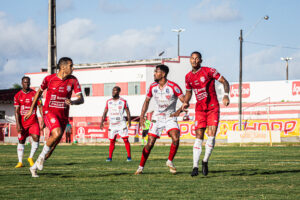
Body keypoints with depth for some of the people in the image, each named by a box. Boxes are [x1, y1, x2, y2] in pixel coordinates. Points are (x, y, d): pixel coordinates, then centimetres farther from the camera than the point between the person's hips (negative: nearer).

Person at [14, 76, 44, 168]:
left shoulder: (35, 94, 1)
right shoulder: (18, 96, 1)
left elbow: (40, 107, 1)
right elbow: (16, 111, -2)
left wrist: (43, 120, -10)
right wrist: (18, 125, -11)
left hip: (33, 122, -1)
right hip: (22, 122, 1)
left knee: (36, 138, -17)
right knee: (21, 141, 4)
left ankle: (30, 158, 0)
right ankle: (20, 162, 11)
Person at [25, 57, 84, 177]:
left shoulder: (73, 80, 0)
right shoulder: (49, 78, -5)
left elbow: (81, 99, -5)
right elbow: (39, 92, 13)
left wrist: (72, 102, -28)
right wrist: (31, 110, 16)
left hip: (63, 116, 3)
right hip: (49, 112, -3)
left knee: (51, 148, 4)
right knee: (57, 133, -33)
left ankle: (34, 167, 24)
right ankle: (42, 156, -11)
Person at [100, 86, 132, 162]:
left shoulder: (123, 101, -2)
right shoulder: (109, 101, 8)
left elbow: (128, 112, 0)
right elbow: (105, 112, 10)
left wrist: (129, 121, -13)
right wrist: (102, 122, -1)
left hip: (121, 123, -3)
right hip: (112, 124, 3)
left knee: (125, 140, -7)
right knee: (112, 141, 4)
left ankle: (129, 156, -1)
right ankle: (110, 157, 9)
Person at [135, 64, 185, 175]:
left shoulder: (173, 87, -16)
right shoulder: (153, 87, -1)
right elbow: (147, 101, 14)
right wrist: (142, 116, 6)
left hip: (170, 117, -3)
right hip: (157, 118, 3)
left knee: (176, 138, -26)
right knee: (150, 143, -4)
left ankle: (170, 161, -4)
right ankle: (141, 167, 9)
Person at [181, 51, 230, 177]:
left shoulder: (208, 71, -7)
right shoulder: (188, 77, 7)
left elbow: (224, 82, -6)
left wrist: (226, 95, -21)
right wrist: (186, 103, 2)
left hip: (213, 108, -3)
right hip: (200, 109, 3)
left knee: (211, 135, -11)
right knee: (199, 137, -5)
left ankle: (205, 161, 9)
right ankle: (195, 167, -6)